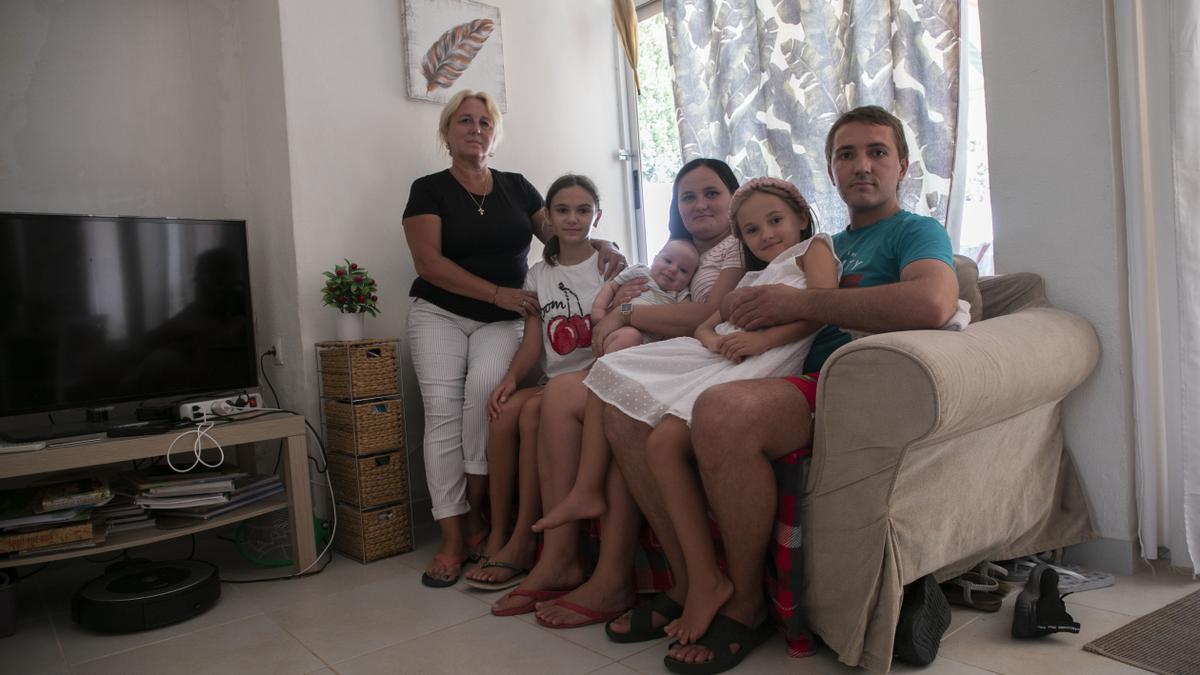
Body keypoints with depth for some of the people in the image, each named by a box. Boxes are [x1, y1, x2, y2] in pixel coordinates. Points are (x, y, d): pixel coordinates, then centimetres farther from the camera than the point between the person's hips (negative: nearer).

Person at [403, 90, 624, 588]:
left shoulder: (516, 187, 13)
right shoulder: (429, 190, 3)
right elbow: (429, 262, -7)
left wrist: (601, 245, -5)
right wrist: (498, 292, -15)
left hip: (502, 321, 1)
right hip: (440, 314, -1)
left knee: (485, 385, -28)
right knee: (442, 409, -18)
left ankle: (474, 511, -14)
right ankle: (452, 538, -13)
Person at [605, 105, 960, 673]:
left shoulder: (915, 231, 9)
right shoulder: (824, 246, 30)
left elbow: (934, 303, -17)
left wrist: (800, 302, -11)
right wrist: (740, 308, 5)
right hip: (791, 386, 7)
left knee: (721, 411, -37)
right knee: (625, 412, -7)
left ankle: (744, 603, -15)